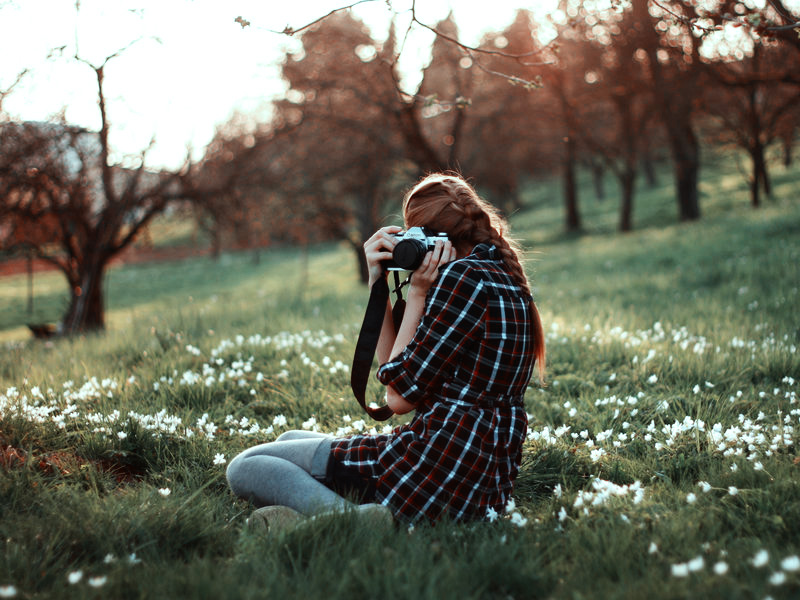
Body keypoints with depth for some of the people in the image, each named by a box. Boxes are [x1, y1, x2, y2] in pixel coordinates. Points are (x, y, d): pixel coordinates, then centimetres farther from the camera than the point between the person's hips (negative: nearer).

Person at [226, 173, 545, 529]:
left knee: (244, 468, -2)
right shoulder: (502, 278, 15)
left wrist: (416, 292, -7)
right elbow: (395, 368, 15)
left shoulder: (463, 276, -14)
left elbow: (399, 397, -12)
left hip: (439, 477, -11)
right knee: (289, 440, 25)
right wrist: (378, 283, 6)